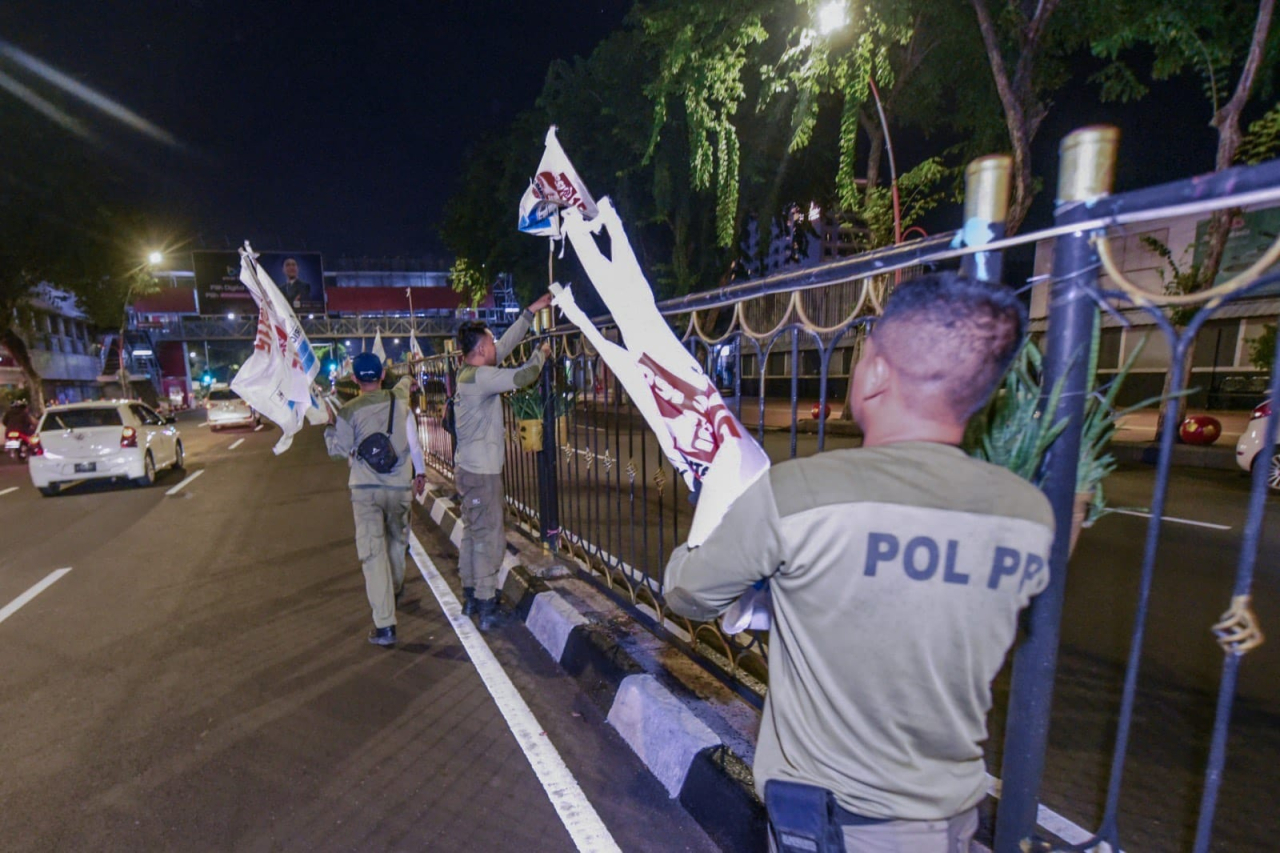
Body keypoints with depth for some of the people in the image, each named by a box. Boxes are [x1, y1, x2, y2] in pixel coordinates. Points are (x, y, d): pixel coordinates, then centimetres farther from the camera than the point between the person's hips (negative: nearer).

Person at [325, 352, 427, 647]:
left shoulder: (347, 412, -5)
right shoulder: (400, 402, 0)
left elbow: (339, 450, -1)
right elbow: (413, 443, 6)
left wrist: (330, 426, 15)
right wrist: (420, 471, 18)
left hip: (365, 489, -2)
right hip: (400, 486, 2)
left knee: (372, 551, -2)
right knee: (397, 539, 24)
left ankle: (384, 624, -5)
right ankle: (395, 587, 47)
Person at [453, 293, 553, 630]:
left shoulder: (469, 373, 10)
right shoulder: (479, 377, -19)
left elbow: (505, 345, 14)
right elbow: (523, 376, -26)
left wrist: (530, 312, 17)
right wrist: (541, 353, -5)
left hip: (469, 469, 10)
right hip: (482, 472, -10)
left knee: (472, 533, 17)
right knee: (488, 538, -2)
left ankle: (470, 595, 29)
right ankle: (486, 605, 7)